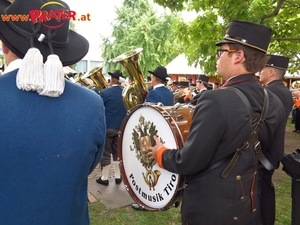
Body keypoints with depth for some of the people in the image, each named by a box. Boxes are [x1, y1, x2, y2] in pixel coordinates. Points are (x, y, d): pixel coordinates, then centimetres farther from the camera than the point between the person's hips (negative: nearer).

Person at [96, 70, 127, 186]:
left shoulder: (105, 92, -15)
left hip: (107, 126, -4)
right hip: (122, 127, 5)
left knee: (105, 153, 8)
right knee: (118, 152, 16)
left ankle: (104, 178, 18)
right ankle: (118, 176, 24)